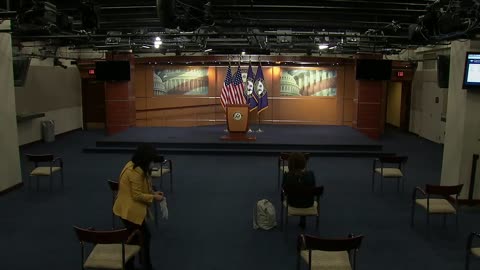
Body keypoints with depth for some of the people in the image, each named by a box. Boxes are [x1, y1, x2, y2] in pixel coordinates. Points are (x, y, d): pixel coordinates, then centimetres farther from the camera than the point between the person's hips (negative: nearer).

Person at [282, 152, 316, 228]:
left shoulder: (287, 176, -25)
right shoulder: (310, 174, -23)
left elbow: (284, 190, -6)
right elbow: (313, 188, -5)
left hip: (293, 202, 0)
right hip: (308, 203, 0)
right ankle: (302, 221, 41)